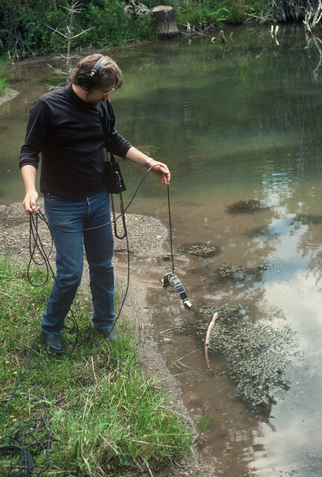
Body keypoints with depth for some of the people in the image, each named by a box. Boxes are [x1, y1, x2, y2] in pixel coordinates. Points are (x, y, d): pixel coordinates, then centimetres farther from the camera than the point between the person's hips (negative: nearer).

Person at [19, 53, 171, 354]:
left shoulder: (103, 106, 2)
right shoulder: (48, 106, -15)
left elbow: (114, 142, 17)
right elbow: (29, 152, -14)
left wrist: (150, 163, 9)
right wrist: (30, 190, -30)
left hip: (98, 200, 5)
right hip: (63, 205, -5)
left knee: (103, 266, 14)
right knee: (70, 274, -5)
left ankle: (104, 323, 35)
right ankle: (51, 328, 20)